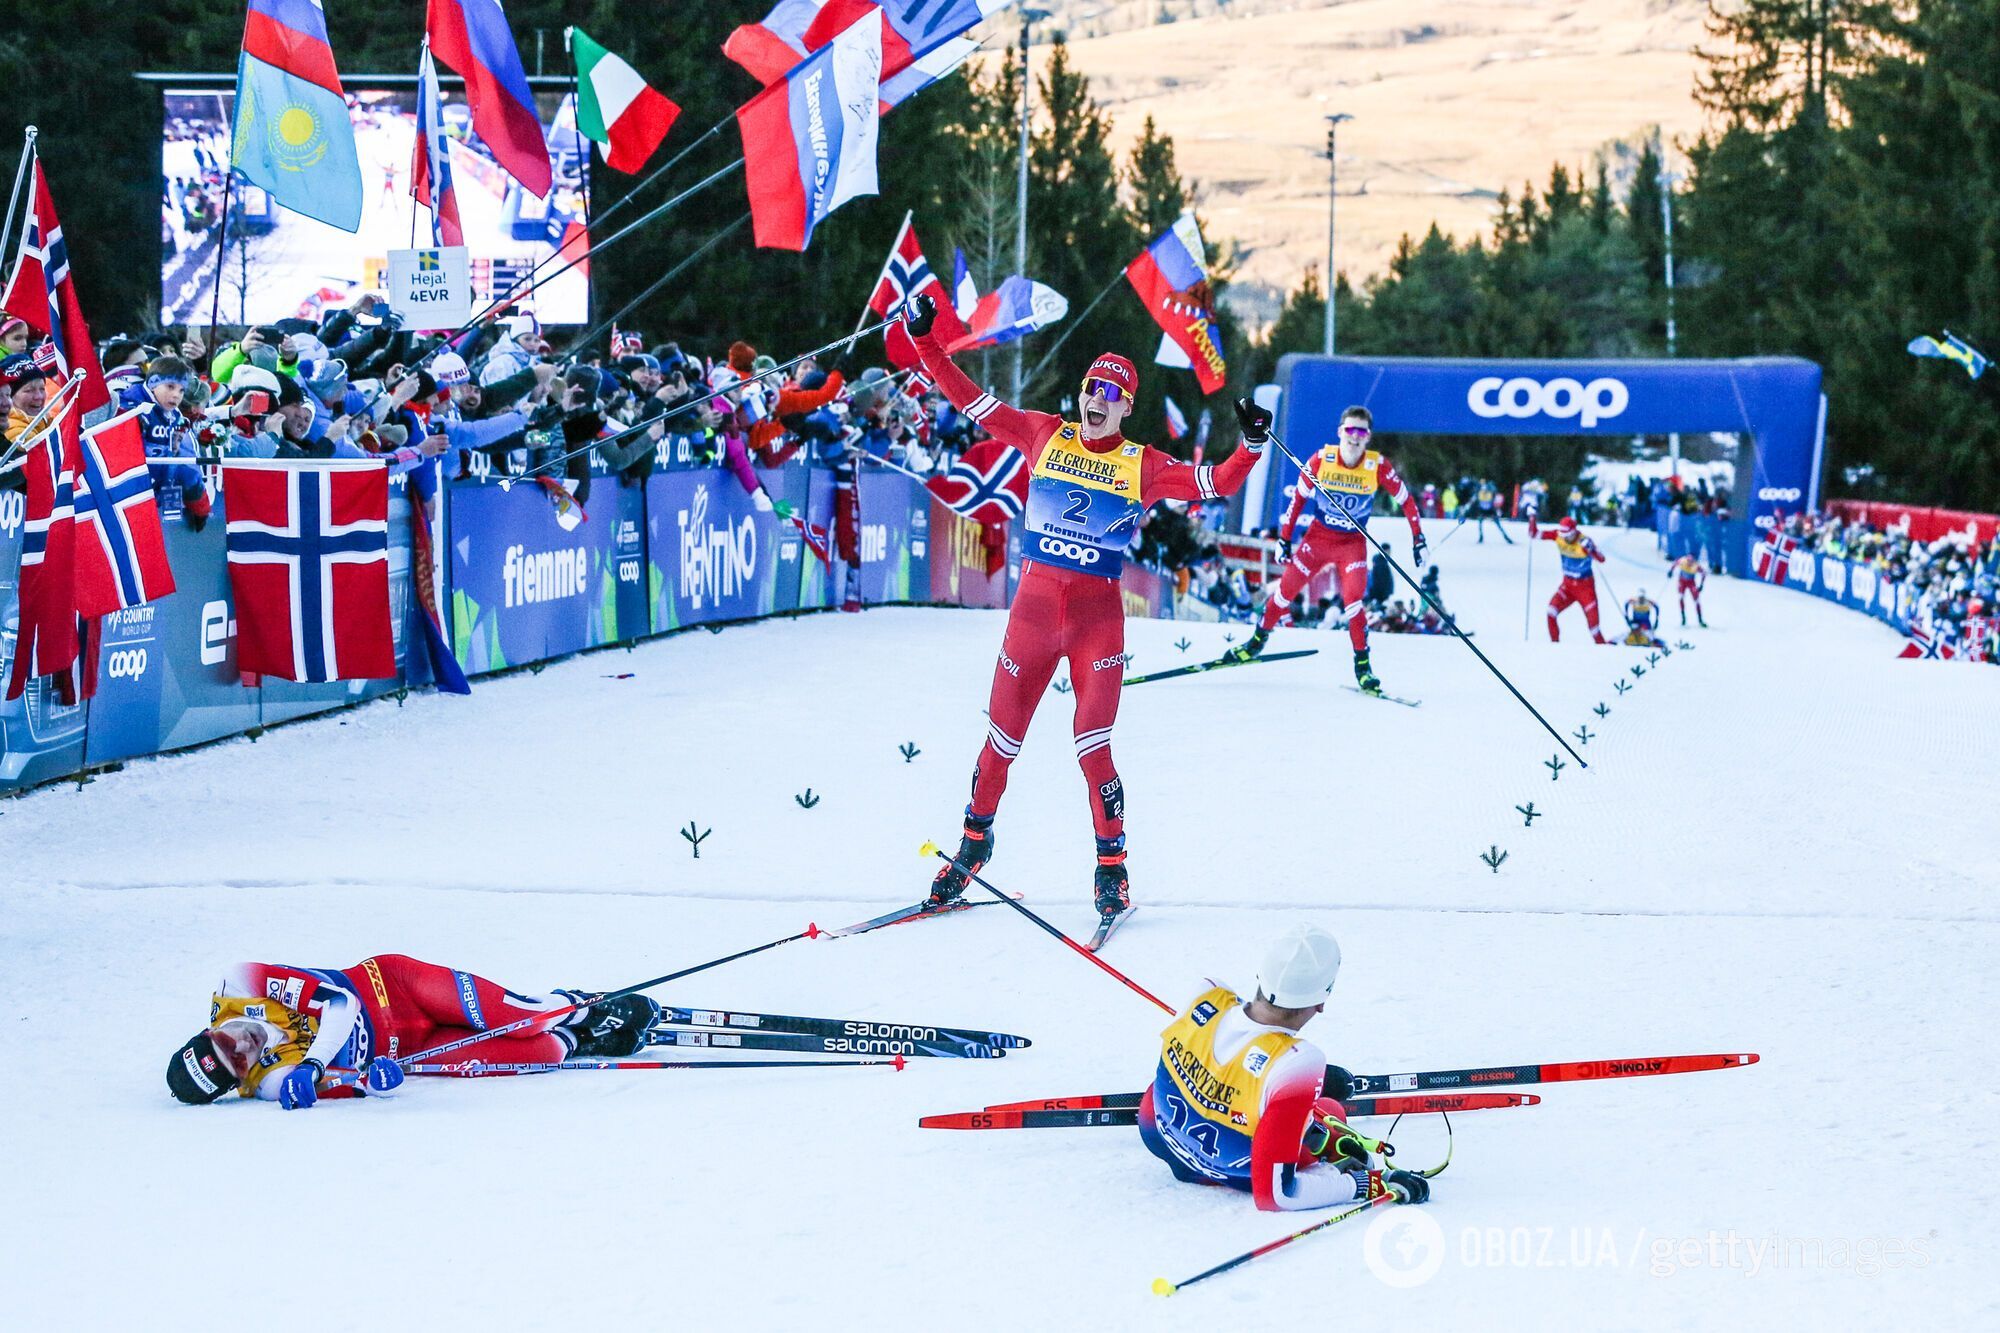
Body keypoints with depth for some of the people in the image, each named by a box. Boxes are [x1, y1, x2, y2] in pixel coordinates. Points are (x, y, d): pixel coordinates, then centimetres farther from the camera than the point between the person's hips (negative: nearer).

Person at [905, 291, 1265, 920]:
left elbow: (1217, 483, -4)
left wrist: (1251, 446, -22)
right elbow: (971, 401, 6)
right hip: (1034, 604, 2)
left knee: (1092, 746, -10)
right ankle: (975, 840, 29)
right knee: (1002, 735, 8)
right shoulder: (1045, 435, 6)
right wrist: (924, 341, 0)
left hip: (1098, 615, -2)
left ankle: (1112, 869, 2)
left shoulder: (1143, 465, 2)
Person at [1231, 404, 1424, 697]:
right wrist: (1285, 538, 1)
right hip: (1318, 537, 2)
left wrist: (1418, 539, -4)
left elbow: (1405, 500, -3)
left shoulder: (1378, 466, -15)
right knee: (1285, 590, 2)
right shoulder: (1321, 460, -13)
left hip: (1353, 543, -2)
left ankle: (1363, 666, -5)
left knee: (1353, 604, -18)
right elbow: (1298, 497, 0)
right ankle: (1258, 640, 25)